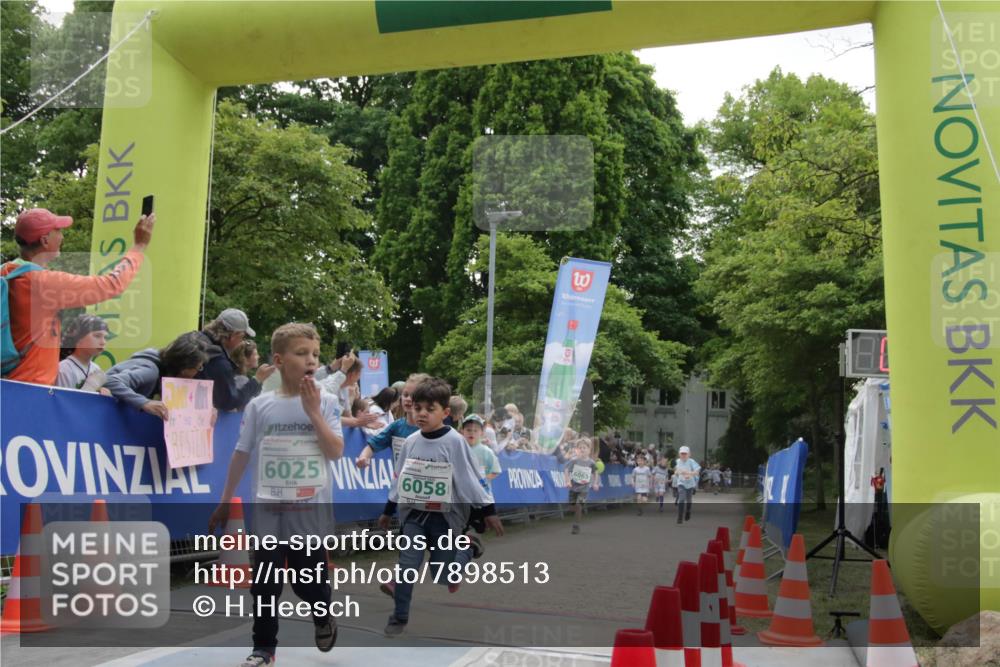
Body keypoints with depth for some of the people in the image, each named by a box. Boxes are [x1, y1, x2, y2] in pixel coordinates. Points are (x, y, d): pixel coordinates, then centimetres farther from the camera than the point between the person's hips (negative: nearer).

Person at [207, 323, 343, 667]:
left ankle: (323, 618, 38)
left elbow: (336, 452, -11)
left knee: (308, 579, 7)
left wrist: (312, 412, -16)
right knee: (265, 583, 6)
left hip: (311, 510, -1)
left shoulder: (325, 403, -3)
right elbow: (241, 455, 7)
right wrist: (225, 503, 10)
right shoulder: (259, 406, 0)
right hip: (268, 510, 1)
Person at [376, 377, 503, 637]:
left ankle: (468, 547, 34)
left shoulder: (454, 442, -15)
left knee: (443, 574, 5)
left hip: (444, 517, -3)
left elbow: (471, 478, -10)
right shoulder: (410, 442, -1)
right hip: (414, 514, 3)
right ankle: (400, 617, 9)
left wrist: (488, 511, -10)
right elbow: (399, 478, 10)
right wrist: (388, 511, 16)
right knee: (407, 565, -5)